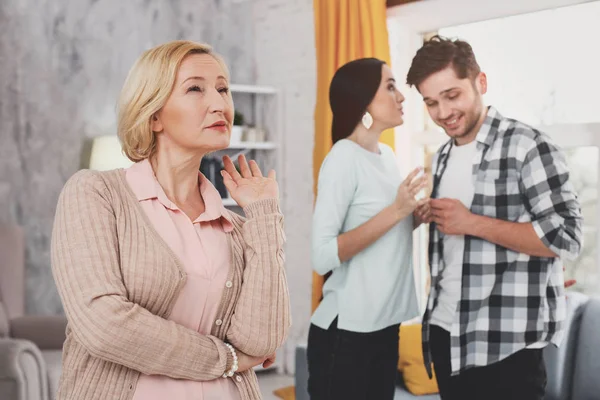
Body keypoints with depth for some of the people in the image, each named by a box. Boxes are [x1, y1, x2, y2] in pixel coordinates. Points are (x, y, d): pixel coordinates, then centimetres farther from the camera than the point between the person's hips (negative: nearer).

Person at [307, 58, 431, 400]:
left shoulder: (387, 155, 9)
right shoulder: (344, 158, -15)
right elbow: (323, 256, -23)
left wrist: (412, 219, 1)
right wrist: (394, 211, -24)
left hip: (384, 325, 8)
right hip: (346, 331, -8)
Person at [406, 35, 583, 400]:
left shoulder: (528, 147, -9)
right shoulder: (442, 159, 13)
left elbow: (567, 238, -15)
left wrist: (472, 223, -17)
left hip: (507, 342, -6)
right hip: (445, 333, 7)